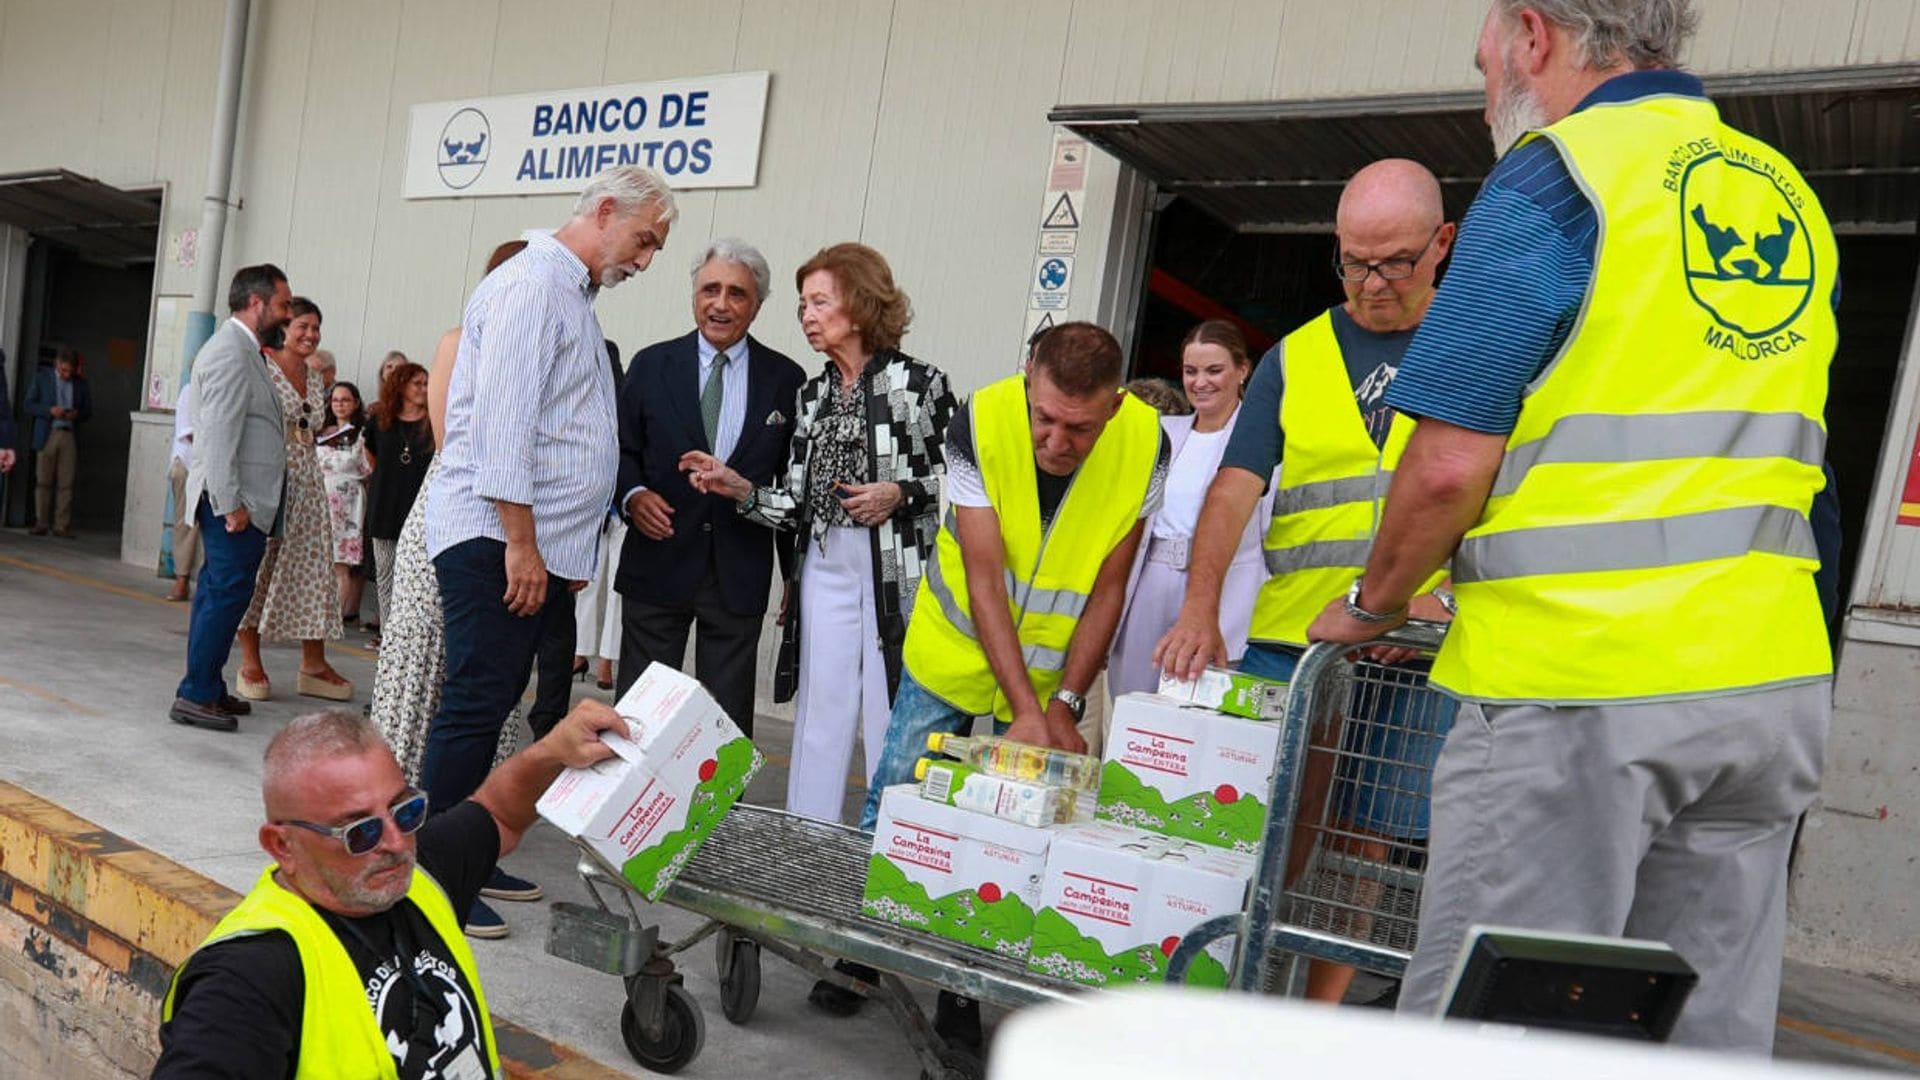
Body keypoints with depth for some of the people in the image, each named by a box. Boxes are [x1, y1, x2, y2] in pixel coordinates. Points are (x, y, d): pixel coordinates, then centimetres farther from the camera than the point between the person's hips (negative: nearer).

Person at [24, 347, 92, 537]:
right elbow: (29, 405, 4)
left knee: (66, 484, -3)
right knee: (43, 481, 0)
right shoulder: (42, 377, 7)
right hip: (47, 435, -1)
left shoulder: (81, 383, 10)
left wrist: (77, 415, -9)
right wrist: (50, 411, -13)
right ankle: (41, 523, 5)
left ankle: (62, 526, -1)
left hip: (70, 436, 1)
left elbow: (88, 411, 13)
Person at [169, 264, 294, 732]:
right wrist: (230, 503, -21)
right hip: (236, 501, -10)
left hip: (241, 500, 10)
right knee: (227, 594, -7)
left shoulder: (242, 350, 18)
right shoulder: (230, 352, -14)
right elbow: (219, 435, -20)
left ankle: (206, 688, 21)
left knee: (218, 594, 14)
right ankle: (196, 694, -1)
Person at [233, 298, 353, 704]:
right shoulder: (262, 367, -6)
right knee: (257, 564, -1)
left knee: (313, 564, 4)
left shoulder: (315, 379, 15)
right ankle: (250, 663, 6)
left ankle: (313, 663, 9)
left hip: (307, 479, 7)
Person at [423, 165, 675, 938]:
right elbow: (502, 422, -19)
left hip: (536, 544, 9)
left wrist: (564, 552, 20)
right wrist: (520, 544, -20)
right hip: (496, 541, -9)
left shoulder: (571, 296, 20)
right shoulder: (531, 286, -10)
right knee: (477, 704, -6)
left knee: (492, 704, 13)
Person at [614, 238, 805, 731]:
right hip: (658, 565, 0)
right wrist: (634, 493, -12)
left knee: (727, 722, 7)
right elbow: (621, 449, 10)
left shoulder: (785, 379, 2)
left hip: (741, 574, 0)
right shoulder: (651, 365, 4)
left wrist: (795, 574, 7)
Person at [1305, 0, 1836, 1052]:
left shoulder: (1551, 180, -7)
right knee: (1708, 1032, 15)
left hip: (1575, 685, -8)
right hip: (1771, 678, 8)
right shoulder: (1789, 196, 17)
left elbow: (1451, 463, -14)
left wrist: (1369, 606, 3)